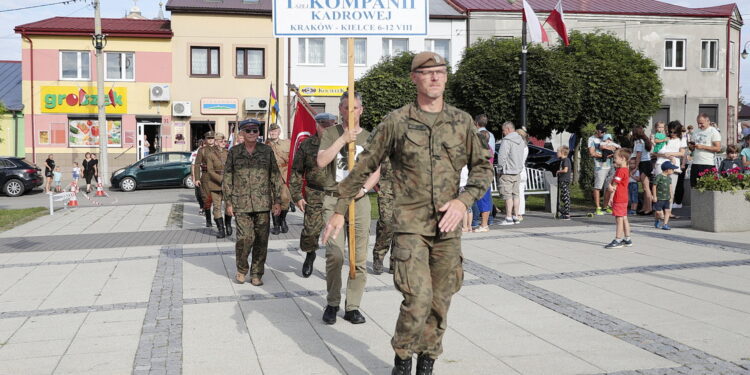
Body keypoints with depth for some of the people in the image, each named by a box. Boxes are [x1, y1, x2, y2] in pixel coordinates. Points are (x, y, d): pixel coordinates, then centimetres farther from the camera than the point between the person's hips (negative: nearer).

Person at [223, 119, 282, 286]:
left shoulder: (267, 151, 6)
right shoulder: (234, 152, 5)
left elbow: (275, 177, 9)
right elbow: (227, 178, 8)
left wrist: (277, 201, 4)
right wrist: (228, 202, 2)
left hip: (263, 203, 1)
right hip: (241, 203, -1)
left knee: (261, 239, 2)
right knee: (245, 238, -9)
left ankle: (257, 273, 16)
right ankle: (241, 270, 15)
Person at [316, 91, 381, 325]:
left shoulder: (369, 137, 11)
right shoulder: (331, 134, 7)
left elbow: (376, 171, 9)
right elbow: (321, 162, -9)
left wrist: (364, 188, -9)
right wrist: (343, 139, -14)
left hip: (359, 200, 2)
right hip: (334, 200, -2)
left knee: (359, 257, 2)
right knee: (335, 254, -10)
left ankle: (352, 307, 11)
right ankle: (332, 304, 7)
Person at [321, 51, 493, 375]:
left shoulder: (462, 121, 7)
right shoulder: (396, 121, -1)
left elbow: (482, 167, 12)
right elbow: (364, 167, 4)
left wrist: (463, 201, -6)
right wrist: (339, 211, 3)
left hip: (447, 227, 3)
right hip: (410, 225, -3)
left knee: (440, 301, 8)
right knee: (418, 298, -14)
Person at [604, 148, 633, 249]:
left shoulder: (620, 170, -16)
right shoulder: (625, 169, 16)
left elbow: (615, 186, -15)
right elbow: (613, 182, 12)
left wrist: (611, 198, -11)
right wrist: (610, 185, -3)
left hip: (619, 199, -10)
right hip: (624, 198, 10)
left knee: (619, 219, -7)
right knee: (624, 218, 13)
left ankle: (617, 240, -6)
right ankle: (627, 239, 19)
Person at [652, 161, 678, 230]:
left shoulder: (669, 178, 9)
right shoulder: (659, 176, -12)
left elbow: (670, 188, 16)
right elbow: (654, 186, -10)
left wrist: (671, 197, 13)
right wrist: (654, 196, -11)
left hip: (667, 198, 6)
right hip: (659, 198, -6)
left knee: (667, 211, -3)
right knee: (658, 211, 2)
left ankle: (665, 224, -1)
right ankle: (656, 221, 30)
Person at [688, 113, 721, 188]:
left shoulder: (714, 132, -3)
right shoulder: (696, 132, 16)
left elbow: (718, 148, -12)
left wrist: (703, 147, -18)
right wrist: (691, 146, -1)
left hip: (708, 165, -6)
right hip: (695, 163, 6)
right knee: (694, 186, 5)